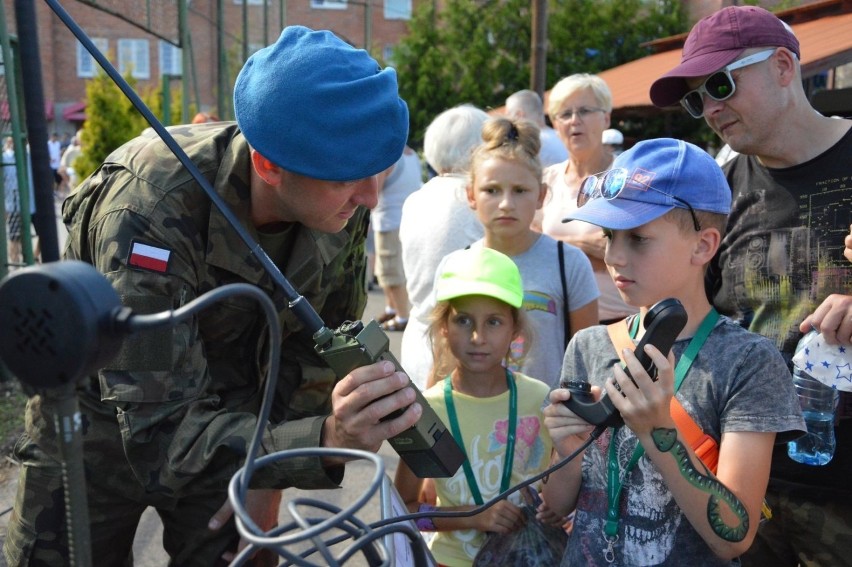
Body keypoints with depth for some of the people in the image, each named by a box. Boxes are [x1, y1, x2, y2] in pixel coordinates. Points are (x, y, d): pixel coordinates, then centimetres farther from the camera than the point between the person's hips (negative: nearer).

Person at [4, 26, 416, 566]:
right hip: (103, 416, -3)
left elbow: (318, 346, -6)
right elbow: (158, 429, -39)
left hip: (229, 409, 3)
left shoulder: (343, 205, -19)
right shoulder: (150, 212, -36)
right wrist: (323, 439, -54)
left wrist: (270, 478, -7)